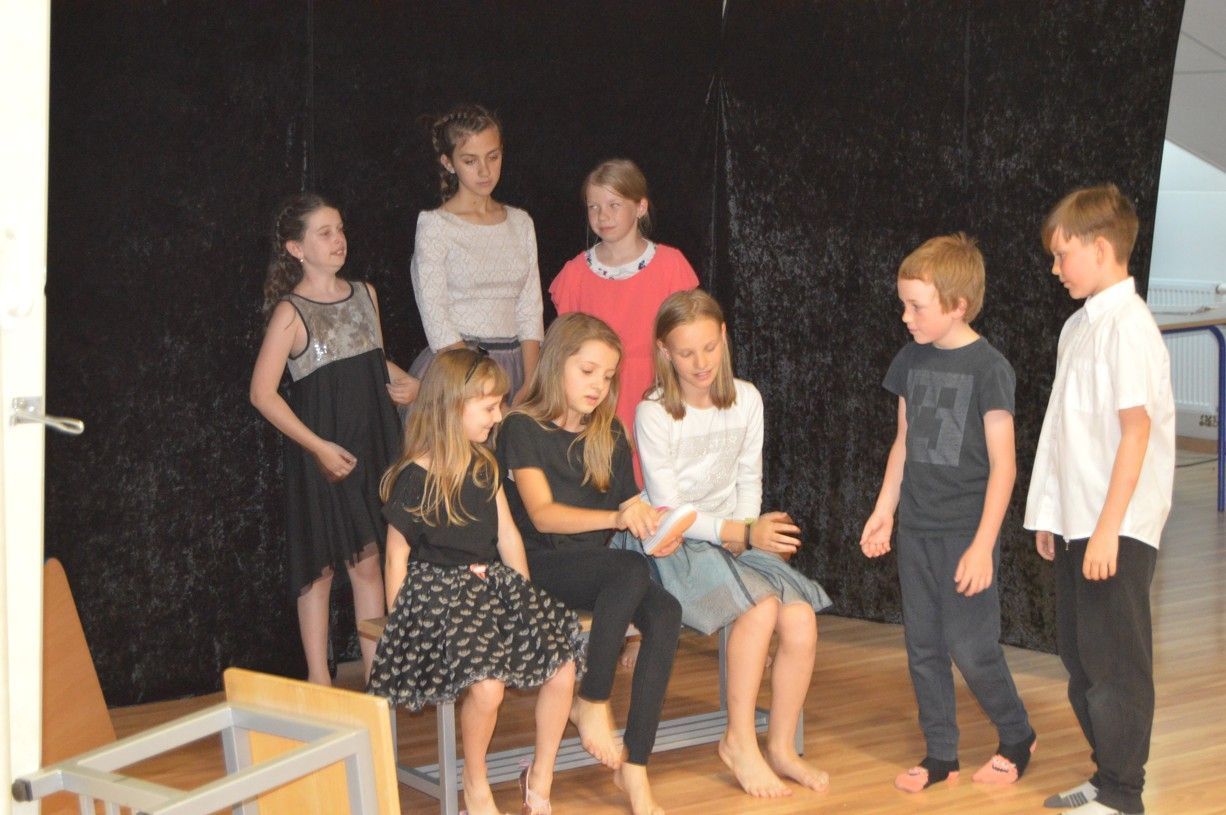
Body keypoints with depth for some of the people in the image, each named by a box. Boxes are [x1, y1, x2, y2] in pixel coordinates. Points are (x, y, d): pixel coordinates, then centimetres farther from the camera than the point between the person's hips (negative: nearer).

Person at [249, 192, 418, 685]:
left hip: (373, 444, 5)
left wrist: (406, 382, 2)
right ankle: (318, 679, 13)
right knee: (320, 565, 4)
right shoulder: (290, 312, -11)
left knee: (368, 561, 10)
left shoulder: (364, 295, 8)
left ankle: (376, 672, 18)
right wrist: (319, 447, -18)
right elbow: (263, 393, -14)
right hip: (322, 454, -5)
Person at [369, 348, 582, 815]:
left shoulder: (485, 468, 12)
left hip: (492, 582, 7)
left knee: (562, 666, -15)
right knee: (486, 685, -29)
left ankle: (540, 777, 4)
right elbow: (398, 554, -3)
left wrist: (526, 596, 9)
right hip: (437, 591, -6)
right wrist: (397, 620, -5)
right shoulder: (413, 479, -8)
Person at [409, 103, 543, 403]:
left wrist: (530, 390, -7)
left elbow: (530, 312, 7)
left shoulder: (520, 223, 12)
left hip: (514, 366, 4)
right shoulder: (435, 226, -1)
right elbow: (436, 322, -8)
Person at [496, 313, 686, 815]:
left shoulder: (609, 434, 15)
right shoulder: (523, 429, -4)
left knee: (665, 612, -27)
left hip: (598, 568, 5)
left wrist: (657, 530, -9)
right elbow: (542, 514, -17)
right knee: (632, 569, -35)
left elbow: (631, 502, 15)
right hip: (542, 568, -5)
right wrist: (617, 518, -31)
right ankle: (593, 704, -18)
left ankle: (634, 768, -27)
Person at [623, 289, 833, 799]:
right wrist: (740, 532, -24)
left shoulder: (745, 399, 5)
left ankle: (781, 747, -2)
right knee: (761, 606, -30)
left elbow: (748, 479, 13)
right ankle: (739, 742, -15)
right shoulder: (653, 415, -11)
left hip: (734, 542, 5)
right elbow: (668, 513, -14)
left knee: (802, 621, -19)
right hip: (675, 547, -5)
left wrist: (747, 532, -6)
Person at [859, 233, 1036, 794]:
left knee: (972, 648, -2)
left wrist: (983, 544, -15)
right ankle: (940, 754, 20)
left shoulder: (987, 368, -13)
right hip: (916, 531, 6)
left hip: (965, 533, -6)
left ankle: (1017, 738, 20)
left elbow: (1002, 463, -13)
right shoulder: (911, 361, 6)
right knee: (923, 647, 9)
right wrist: (884, 512, 14)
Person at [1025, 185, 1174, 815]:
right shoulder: (1079, 325, 13)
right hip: (1076, 522, 9)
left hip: (1117, 528, -9)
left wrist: (1108, 526, -21)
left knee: (1115, 660, -2)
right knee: (1081, 657, 15)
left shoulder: (1128, 325, -14)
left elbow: (1136, 428, -19)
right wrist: (1050, 515, 15)